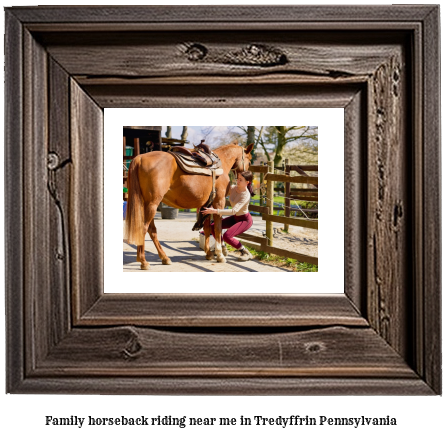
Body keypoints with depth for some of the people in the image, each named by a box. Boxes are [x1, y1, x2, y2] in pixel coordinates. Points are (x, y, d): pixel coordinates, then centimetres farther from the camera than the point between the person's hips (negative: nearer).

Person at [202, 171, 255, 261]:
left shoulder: (246, 195, -29)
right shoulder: (233, 188, -8)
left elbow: (234, 211, -39)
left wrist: (215, 211, -45)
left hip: (245, 220, -8)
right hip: (235, 217, 8)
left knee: (227, 236, -26)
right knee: (213, 227, -4)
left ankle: (246, 253, -5)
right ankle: (223, 248, 16)